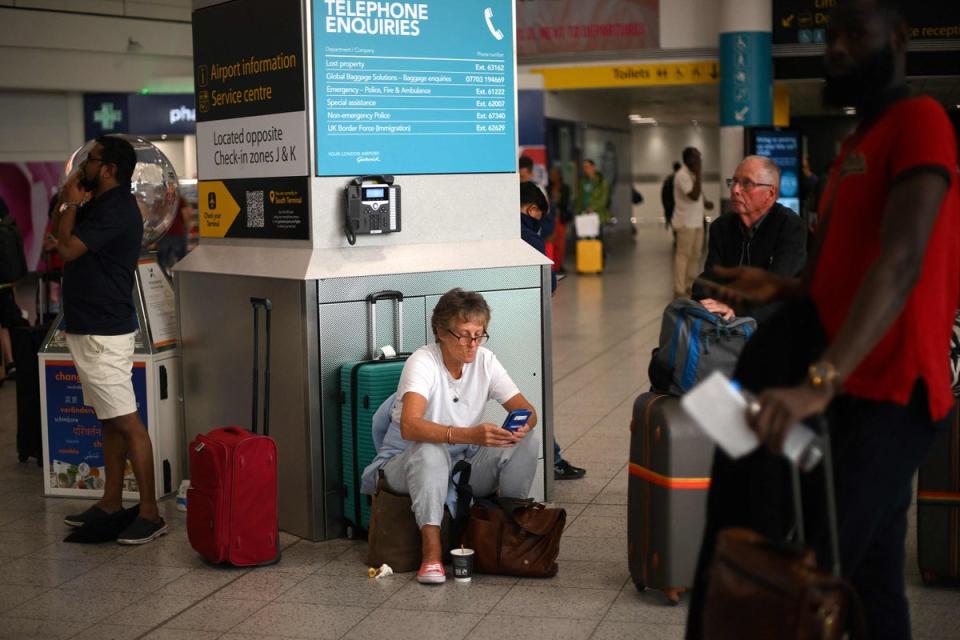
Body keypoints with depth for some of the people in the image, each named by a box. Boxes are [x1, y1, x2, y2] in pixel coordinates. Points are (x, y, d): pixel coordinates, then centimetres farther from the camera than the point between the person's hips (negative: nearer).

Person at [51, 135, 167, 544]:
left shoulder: (115, 210, -17)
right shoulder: (100, 205, 15)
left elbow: (66, 248, -19)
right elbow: (55, 233, 23)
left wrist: (71, 203, -7)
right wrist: (68, 200, 9)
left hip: (103, 333, -11)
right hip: (89, 328, 11)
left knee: (126, 422, -9)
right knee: (109, 421, 15)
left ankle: (150, 514, -6)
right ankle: (111, 503, 23)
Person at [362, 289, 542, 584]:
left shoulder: (485, 360, -6)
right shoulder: (423, 362, -22)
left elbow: (526, 410, -7)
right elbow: (409, 426, -38)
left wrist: (523, 425, -33)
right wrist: (469, 435, -52)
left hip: (464, 464, 5)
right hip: (408, 464, -5)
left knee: (528, 438, -17)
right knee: (430, 449, -40)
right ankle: (432, 550, -37)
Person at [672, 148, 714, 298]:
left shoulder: (694, 174, 13)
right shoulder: (682, 175, -17)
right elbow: (694, 196, -25)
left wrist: (705, 202, 4)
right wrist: (698, 174, -22)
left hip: (697, 221, 9)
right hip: (686, 222, -9)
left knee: (695, 255, 12)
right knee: (683, 255, -8)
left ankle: (690, 286, 20)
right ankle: (679, 290, -6)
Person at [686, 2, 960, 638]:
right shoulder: (855, 146, 21)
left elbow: (900, 262, -25)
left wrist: (818, 380, -36)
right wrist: (782, 287, 6)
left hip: (884, 394, -9)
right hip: (846, 384, 9)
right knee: (868, 578, 13)